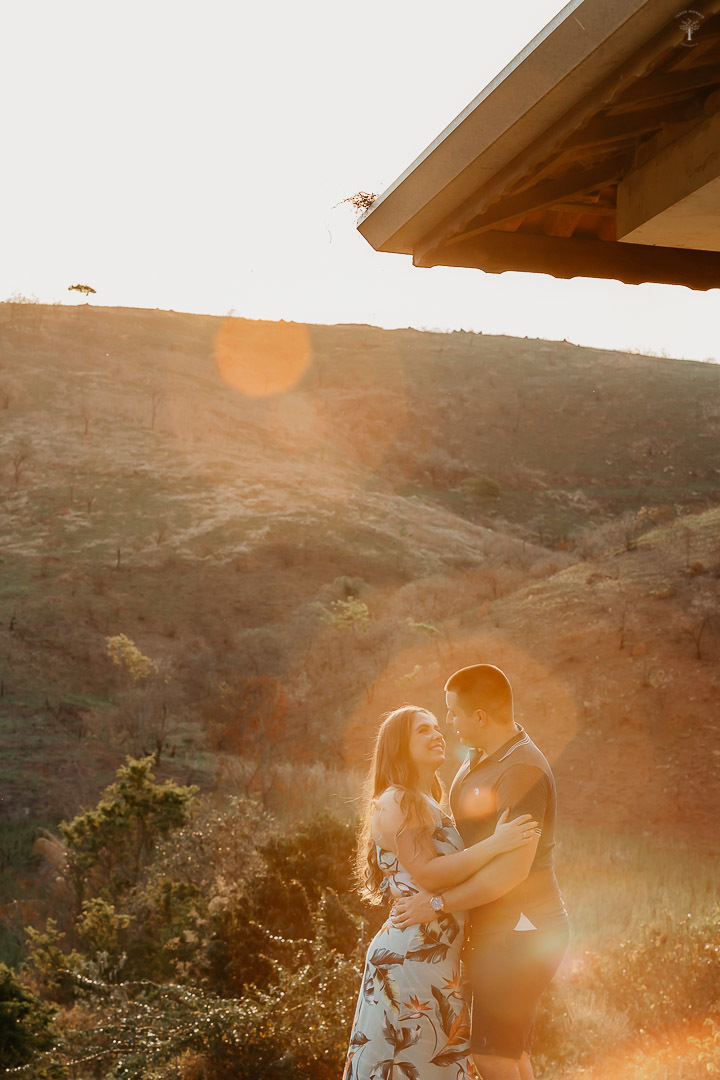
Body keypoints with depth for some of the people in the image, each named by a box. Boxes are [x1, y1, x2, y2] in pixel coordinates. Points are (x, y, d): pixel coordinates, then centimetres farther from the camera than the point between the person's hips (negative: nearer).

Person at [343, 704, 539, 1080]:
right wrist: (494, 845, -21)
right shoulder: (397, 802, -9)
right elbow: (425, 873, -19)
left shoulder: (427, 805, 22)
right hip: (410, 954, -9)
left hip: (434, 959, 10)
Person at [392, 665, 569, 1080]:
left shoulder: (523, 771, -21)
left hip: (519, 932, -10)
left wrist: (436, 903, -21)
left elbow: (513, 868, -27)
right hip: (499, 930, 10)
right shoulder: (480, 759, 12)